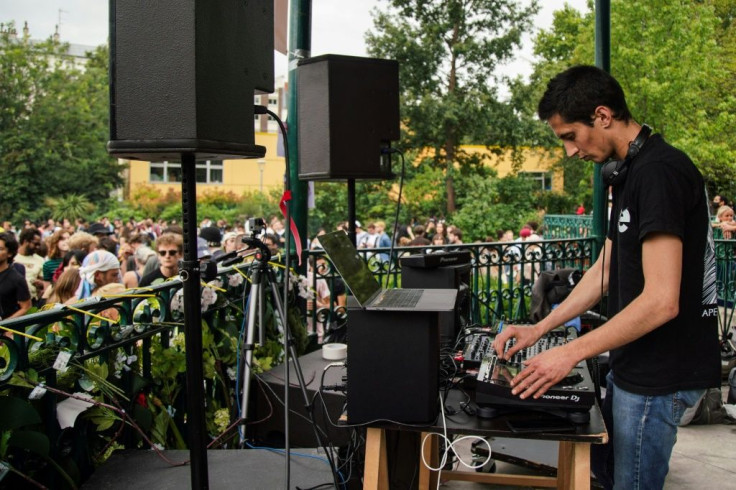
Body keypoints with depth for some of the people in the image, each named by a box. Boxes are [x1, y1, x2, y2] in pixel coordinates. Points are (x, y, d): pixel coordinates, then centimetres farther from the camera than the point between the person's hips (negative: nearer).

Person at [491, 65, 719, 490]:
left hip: (660, 375, -10)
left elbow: (662, 301, -27)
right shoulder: (633, 172, 10)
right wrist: (540, 328, 10)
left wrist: (570, 354, -23)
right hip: (637, 366, 10)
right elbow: (606, 270, 16)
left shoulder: (659, 172, -22)